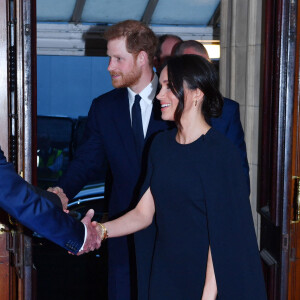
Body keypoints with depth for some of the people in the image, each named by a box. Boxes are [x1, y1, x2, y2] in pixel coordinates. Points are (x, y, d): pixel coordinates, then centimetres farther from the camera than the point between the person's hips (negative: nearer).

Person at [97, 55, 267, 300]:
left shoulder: (222, 153, -16)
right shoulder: (161, 145, 4)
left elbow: (220, 235, -18)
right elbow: (143, 213, 3)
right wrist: (100, 231, -11)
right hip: (166, 276, 6)